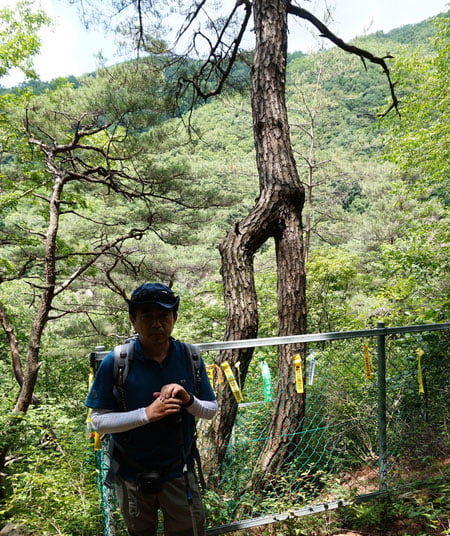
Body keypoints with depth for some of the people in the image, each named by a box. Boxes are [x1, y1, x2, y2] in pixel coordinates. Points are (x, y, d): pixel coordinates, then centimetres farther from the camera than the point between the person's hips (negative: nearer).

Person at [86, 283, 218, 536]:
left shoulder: (190, 358, -12)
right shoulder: (115, 363, -19)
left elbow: (211, 409, -3)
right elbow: (99, 421, -16)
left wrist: (188, 400, -25)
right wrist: (147, 413, -30)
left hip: (179, 472, 1)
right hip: (132, 476, -1)